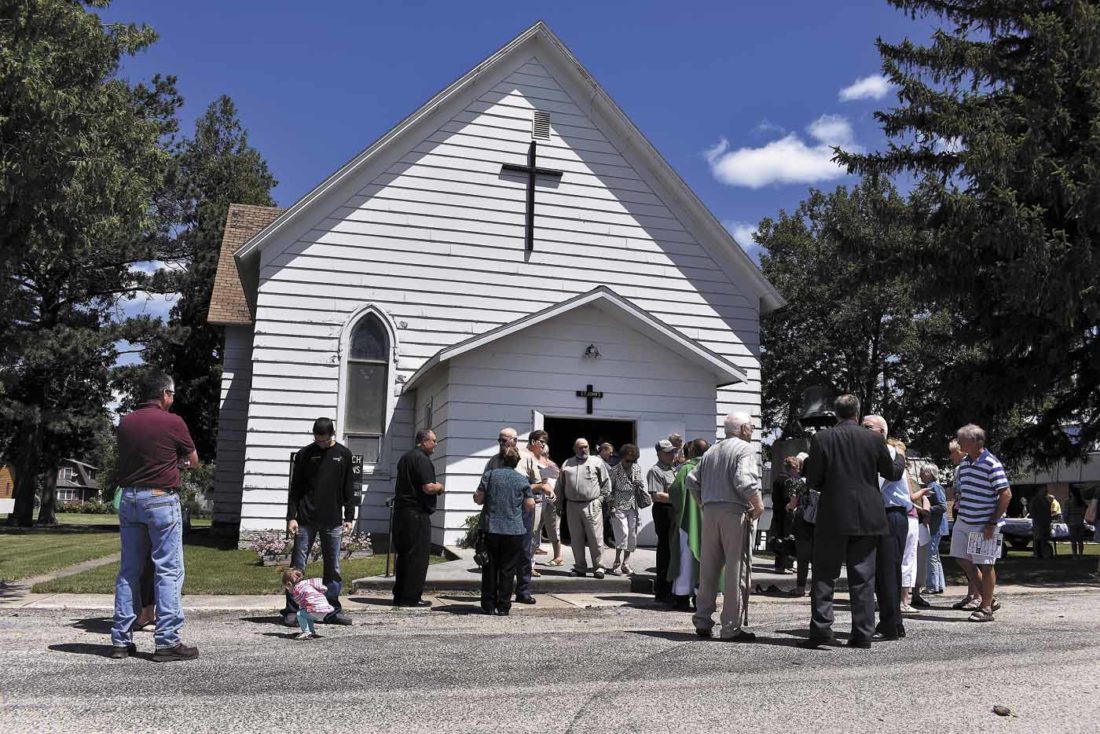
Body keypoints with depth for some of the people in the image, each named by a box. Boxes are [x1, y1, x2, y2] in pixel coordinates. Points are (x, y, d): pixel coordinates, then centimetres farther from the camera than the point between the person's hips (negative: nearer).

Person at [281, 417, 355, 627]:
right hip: (306, 520, -1)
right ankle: (291, 611, 8)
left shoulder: (343, 454, 6)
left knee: (333, 568, 5)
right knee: (298, 566, 1)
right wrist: (291, 517, -5)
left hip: (333, 522, 1)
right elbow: (295, 488, 2)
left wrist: (349, 517, 3)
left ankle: (333, 610, 12)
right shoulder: (304, 454, 1)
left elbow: (349, 489, 8)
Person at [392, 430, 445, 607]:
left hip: (401, 511, 9)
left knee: (403, 555, 14)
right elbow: (428, 487, -22)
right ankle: (411, 598, -1)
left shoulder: (405, 458, 17)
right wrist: (439, 487, -1)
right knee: (417, 557, -3)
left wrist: (434, 487, 20)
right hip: (417, 514, -9)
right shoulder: (422, 460, -13)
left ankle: (399, 596, 18)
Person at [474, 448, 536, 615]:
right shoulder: (522, 479, 0)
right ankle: (503, 606, 7)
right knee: (508, 569, 6)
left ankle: (488, 605, 14)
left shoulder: (489, 475, -2)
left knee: (490, 568, 10)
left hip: (491, 528, 0)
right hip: (514, 530, 0)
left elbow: (478, 499, -2)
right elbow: (530, 505, 1)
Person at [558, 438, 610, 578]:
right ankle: (580, 567, 17)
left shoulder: (597, 462, 5)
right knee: (576, 539, 8)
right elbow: (560, 485, 17)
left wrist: (600, 499, -2)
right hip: (572, 506, 3)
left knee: (595, 538, -3)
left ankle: (598, 567, 4)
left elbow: (606, 482, 6)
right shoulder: (566, 464, 13)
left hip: (592, 506, -3)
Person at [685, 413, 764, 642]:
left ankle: (702, 621, 17)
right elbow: (744, 481, -19)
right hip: (735, 512, -7)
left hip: (710, 512, 7)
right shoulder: (745, 449, -4)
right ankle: (732, 627, 1)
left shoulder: (711, 452, 17)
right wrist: (758, 505, -7)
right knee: (736, 569, -1)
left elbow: (691, 480, 14)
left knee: (708, 567, 12)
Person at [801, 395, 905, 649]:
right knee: (862, 577, 8)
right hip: (866, 518, 2)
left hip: (833, 517, -2)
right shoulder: (874, 439, -1)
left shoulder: (821, 439, -6)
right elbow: (893, 474, 12)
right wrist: (900, 458, 34)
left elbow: (813, 481, -6)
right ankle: (863, 633, 9)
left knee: (825, 574, 5)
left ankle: (821, 628, -2)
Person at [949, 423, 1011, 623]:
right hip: (963, 521, 8)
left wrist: (993, 523, -18)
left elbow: (1006, 494, -16)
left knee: (985, 564, 1)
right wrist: (959, 507, 15)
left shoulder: (991, 464, -15)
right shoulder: (963, 463, 9)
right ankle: (987, 598, 27)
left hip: (984, 524, -8)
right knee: (962, 559, 12)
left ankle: (986, 608, 12)